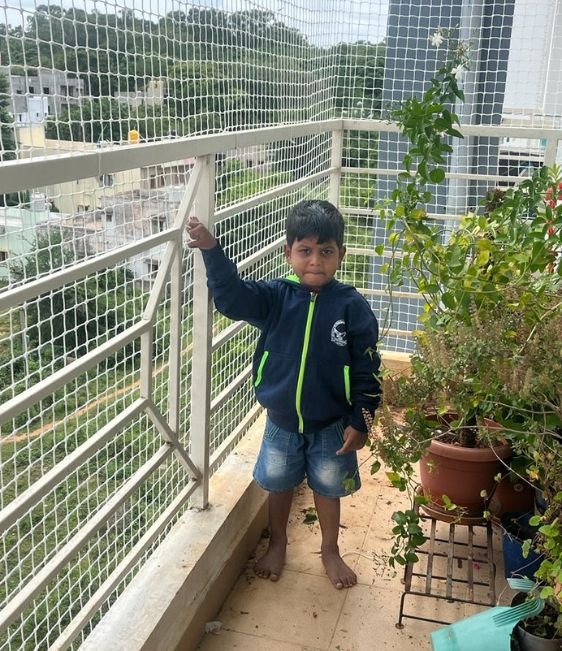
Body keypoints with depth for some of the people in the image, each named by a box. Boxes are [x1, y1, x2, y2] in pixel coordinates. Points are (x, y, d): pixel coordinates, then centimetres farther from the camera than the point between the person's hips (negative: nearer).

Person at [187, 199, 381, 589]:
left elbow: (367, 369, -10)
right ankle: (277, 543, 45)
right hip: (281, 420, 2)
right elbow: (231, 297, -27)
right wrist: (212, 250, -41)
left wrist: (360, 421, -10)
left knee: (328, 488, 17)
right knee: (278, 483, 20)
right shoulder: (275, 296, -11)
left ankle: (331, 551, 42)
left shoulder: (352, 306, -15)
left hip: (331, 424, -1)